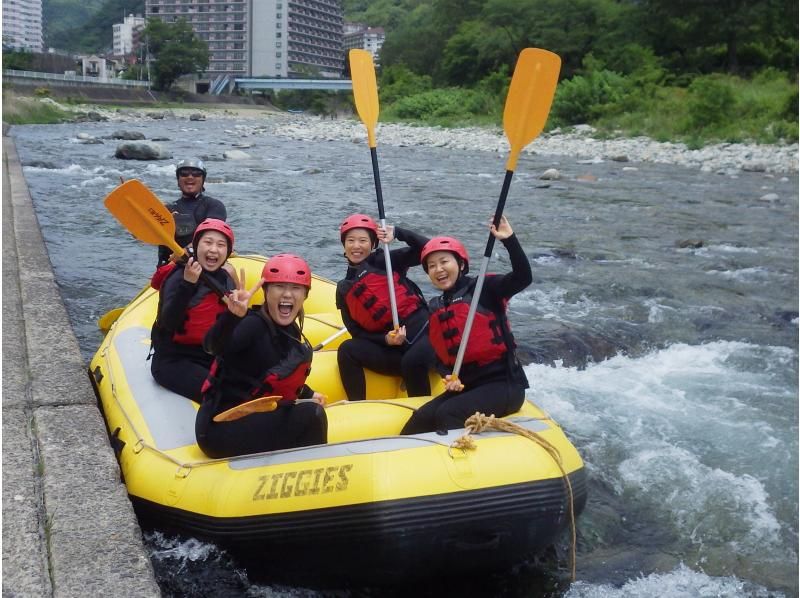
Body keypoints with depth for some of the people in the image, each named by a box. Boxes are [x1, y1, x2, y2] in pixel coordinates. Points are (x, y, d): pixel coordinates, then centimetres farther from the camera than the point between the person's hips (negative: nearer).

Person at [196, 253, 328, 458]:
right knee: (311, 416, -19)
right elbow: (213, 346, -40)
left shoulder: (292, 331, 7)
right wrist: (233, 316, -56)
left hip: (255, 422, 9)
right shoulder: (254, 324, -18)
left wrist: (307, 394, 17)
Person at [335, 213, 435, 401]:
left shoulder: (384, 261, 2)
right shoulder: (344, 289, 13)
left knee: (413, 361, -34)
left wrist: (397, 232, -14)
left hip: (422, 331, -4)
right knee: (347, 350, -15)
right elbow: (356, 332, 9)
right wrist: (386, 340, -7)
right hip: (393, 348, 4)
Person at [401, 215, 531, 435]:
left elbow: (523, 277, -23)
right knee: (421, 418, -13)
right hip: (466, 387, 6)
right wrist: (449, 377, -2)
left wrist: (509, 240, -35)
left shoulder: (484, 289, -6)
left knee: (448, 413, -26)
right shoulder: (435, 309, 13)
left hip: (505, 384, -6)